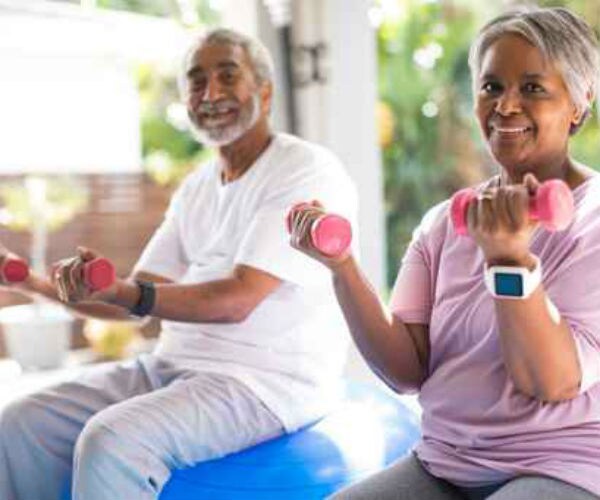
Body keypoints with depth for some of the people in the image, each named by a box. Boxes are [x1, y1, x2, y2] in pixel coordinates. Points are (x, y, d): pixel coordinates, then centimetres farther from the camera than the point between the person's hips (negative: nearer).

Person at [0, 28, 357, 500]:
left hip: (267, 382, -8)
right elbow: (140, 295, 13)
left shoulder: (308, 170, -11)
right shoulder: (196, 187, 15)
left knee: (111, 442, -30)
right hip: (176, 365, 8)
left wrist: (119, 292, -31)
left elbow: (236, 300, -20)